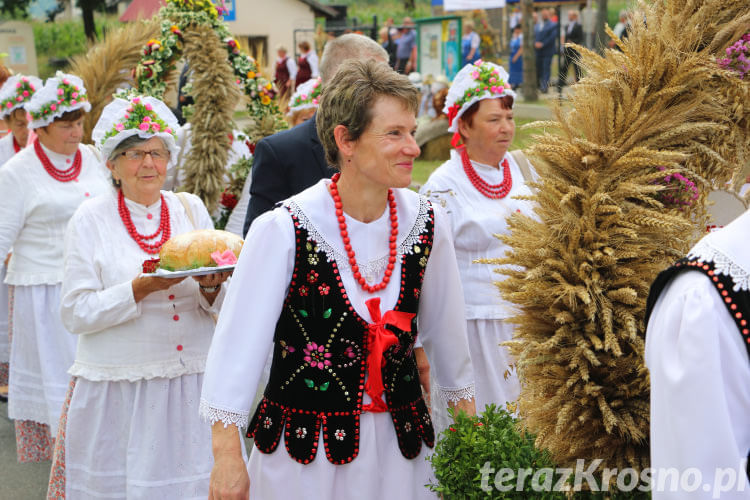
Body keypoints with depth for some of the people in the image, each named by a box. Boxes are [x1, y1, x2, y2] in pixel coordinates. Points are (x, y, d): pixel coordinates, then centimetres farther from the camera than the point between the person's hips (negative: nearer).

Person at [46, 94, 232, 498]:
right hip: (118, 388, -2)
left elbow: (223, 306, 9)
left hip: (192, 383, 3)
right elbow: (76, 313, -9)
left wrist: (210, 287, -14)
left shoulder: (191, 209, 7)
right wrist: (141, 288, -20)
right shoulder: (91, 220, -2)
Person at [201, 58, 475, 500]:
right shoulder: (283, 231, -17)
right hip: (304, 448, -4)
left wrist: (467, 422, 17)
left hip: (400, 446, 4)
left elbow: (445, 325, 9)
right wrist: (227, 458, -15)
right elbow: (240, 339, -14)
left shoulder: (427, 223, -5)